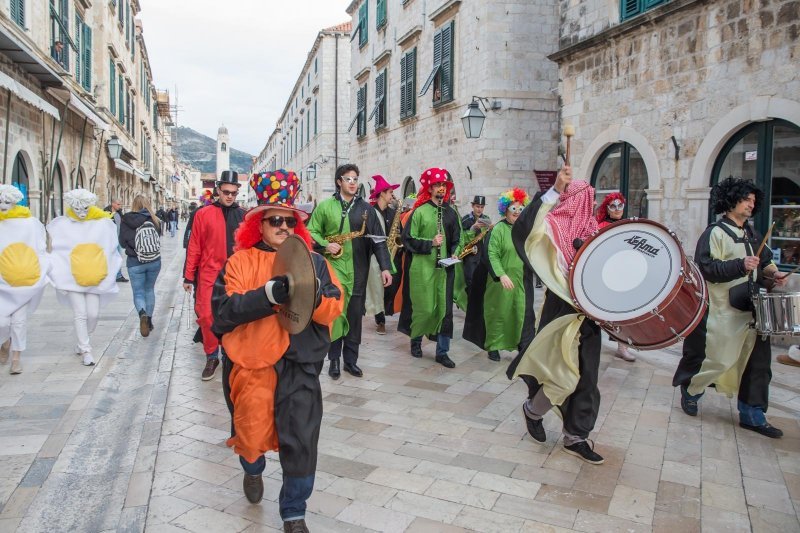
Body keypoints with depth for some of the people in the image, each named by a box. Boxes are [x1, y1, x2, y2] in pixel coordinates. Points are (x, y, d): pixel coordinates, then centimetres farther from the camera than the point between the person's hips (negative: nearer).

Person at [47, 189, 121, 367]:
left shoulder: (103, 224, 1)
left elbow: (111, 251, 10)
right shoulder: (62, 225, 0)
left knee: (93, 314, 0)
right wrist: (59, 277, 1)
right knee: (80, 314, -4)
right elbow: (56, 252, 6)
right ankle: (86, 351, 6)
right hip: (72, 277, -1)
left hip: (94, 278, 1)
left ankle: (83, 341, 26)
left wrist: (106, 275, 7)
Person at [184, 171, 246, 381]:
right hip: (209, 274, -1)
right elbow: (194, 247, 1)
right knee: (206, 316, -3)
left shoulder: (243, 216, 4)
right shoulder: (203, 214, 0)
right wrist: (188, 277, 2)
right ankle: (212, 357, 15)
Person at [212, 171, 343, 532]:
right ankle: (253, 470, 53)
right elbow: (224, 309, -12)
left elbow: (334, 308, -3)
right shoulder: (241, 261, 1)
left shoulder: (314, 261, 6)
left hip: (299, 363, 1)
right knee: (251, 432, 16)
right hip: (250, 361, 0)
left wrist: (313, 295, -24)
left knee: (301, 441, 0)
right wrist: (268, 294, -25)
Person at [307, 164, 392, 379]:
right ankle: (334, 359, 10)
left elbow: (378, 239, 2)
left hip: (358, 270, 2)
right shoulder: (325, 206, 2)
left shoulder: (366, 208, 6)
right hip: (334, 267, -2)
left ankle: (351, 359, 20)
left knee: (355, 316, 8)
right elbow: (311, 232, 6)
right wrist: (325, 245, -14)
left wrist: (385, 266, -5)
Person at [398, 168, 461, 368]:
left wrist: (454, 254, 2)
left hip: (444, 267, 4)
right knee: (424, 307, 2)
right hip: (423, 267, -4)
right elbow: (408, 239, -5)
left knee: (444, 308, 2)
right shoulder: (419, 211, -3)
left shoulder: (450, 212, 10)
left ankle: (442, 351, 12)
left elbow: (456, 238, 19)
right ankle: (415, 340, 28)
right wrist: (430, 243, -15)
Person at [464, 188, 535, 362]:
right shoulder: (498, 229, -9)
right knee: (498, 312, 5)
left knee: (520, 312, 5)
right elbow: (492, 255, -16)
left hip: (521, 281, 4)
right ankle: (493, 346, 18)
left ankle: (522, 344, 17)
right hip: (500, 281, -4)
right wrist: (501, 275, -26)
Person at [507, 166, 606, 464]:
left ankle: (576, 437, 22)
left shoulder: (592, 231, 10)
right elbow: (523, 228, -30)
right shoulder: (557, 228, -10)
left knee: (586, 378, 10)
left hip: (588, 314, 7)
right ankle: (532, 409, 25)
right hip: (562, 311, -7)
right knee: (565, 377, -4)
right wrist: (555, 190, -29)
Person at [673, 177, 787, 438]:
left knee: (757, 362, 8)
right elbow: (705, 268, -18)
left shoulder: (752, 235, 16)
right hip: (721, 311, -8)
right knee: (717, 359, -1)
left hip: (751, 311, 8)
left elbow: (765, 260, 27)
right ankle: (690, 390, 26)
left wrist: (772, 273, 6)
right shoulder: (715, 233, -9)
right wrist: (740, 266, -26)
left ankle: (752, 415, 19)